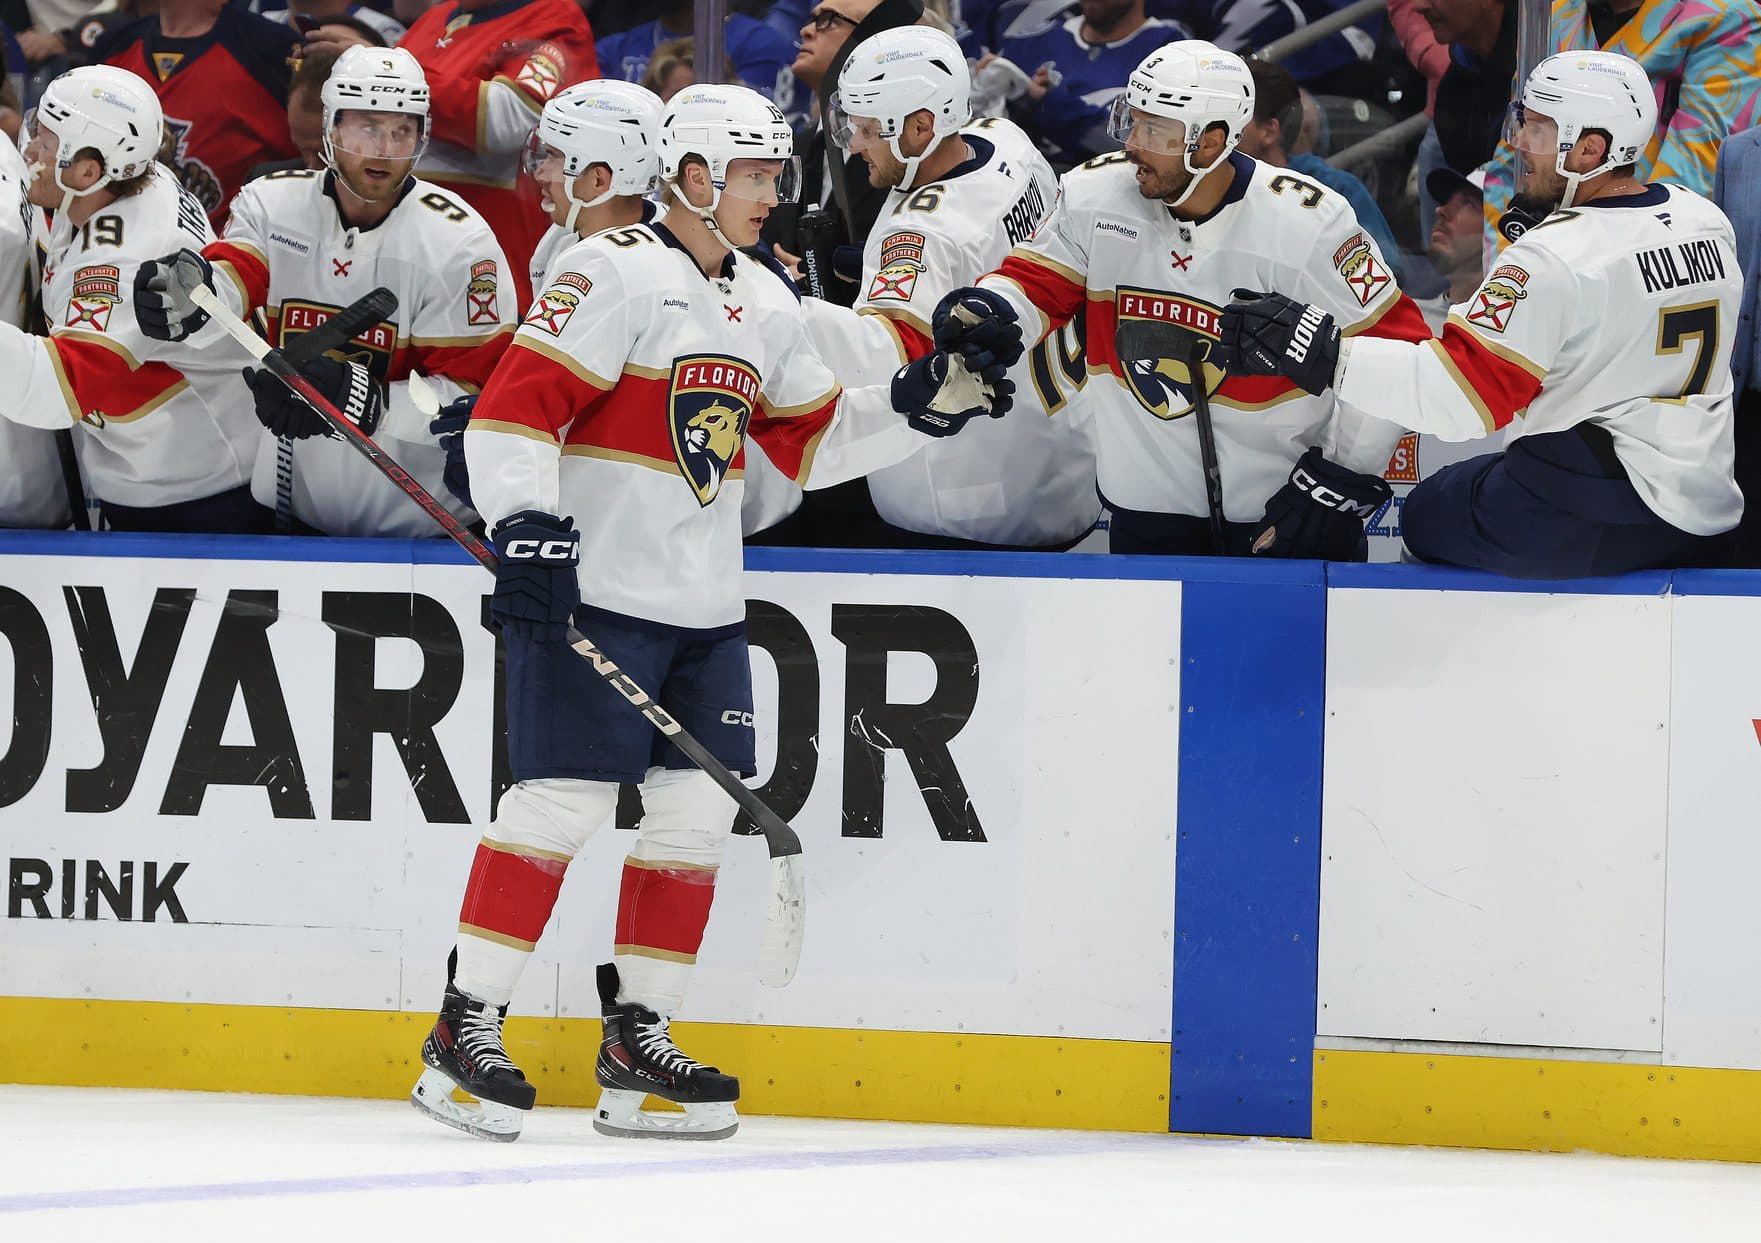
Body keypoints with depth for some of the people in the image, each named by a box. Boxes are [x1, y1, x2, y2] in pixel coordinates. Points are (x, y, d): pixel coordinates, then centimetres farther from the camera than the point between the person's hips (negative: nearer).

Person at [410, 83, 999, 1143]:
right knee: (562, 802, -11)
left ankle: (638, 1040, 15)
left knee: (699, 809, 6)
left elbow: (812, 438, 22)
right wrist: (528, 527, -26)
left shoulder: (766, 304, 15)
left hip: (704, 608, 8)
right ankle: (465, 1032, -5)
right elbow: (518, 405, -17)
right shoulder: (618, 273, -11)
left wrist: (927, 401, 10)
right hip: (592, 591, -8)